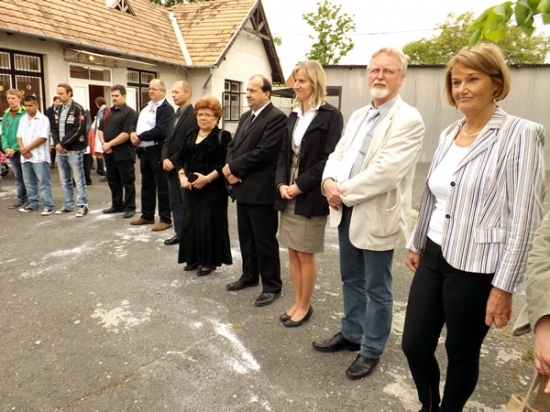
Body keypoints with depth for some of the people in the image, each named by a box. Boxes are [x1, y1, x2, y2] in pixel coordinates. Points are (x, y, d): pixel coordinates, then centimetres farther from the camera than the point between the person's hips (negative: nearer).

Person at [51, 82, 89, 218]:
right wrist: (57, 143, -4)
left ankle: (82, 205, 6)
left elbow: (77, 130, -17)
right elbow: (54, 128, 13)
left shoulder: (78, 109, -8)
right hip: (60, 150, 7)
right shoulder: (58, 109, 15)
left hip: (74, 150, -7)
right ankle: (68, 205, 23)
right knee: (65, 181, 13)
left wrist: (62, 143, -16)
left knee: (79, 180, -2)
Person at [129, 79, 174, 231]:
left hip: (158, 152, -9)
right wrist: (133, 134, -4)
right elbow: (136, 124, 18)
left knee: (162, 186, -1)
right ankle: (147, 216, 28)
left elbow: (160, 131, -22)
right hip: (144, 151, 9)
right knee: (146, 185, 16)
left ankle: (165, 219, 8)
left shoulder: (166, 109, -10)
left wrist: (140, 137, -14)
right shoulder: (145, 107, 19)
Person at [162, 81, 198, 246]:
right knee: (175, 203, 14)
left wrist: (174, 162, -15)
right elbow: (167, 140, 14)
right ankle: (179, 233, 26)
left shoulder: (193, 115, -13)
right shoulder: (176, 114, 16)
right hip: (171, 168, 9)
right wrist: (165, 158, -1)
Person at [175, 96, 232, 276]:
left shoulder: (223, 136, -6)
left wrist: (208, 178, -21)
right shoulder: (190, 135, 14)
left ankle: (209, 261, 15)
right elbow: (181, 159, 15)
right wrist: (182, 176, -2)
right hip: (191, 187, 6)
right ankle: (194, 258, 26)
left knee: (209, 224, 0)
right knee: (190, 223, 10)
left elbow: (225, 163, -14)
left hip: (213, 189, -6)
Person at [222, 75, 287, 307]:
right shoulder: (246, 117, 16)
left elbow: (263, 152, -21)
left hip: (261, 190, -9)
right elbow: (233, 145, 14)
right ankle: (249, 276, 35)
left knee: (265, 240, 2)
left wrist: (233, 168, -14)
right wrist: (231, 170, -6)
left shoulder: (276, 118, -13)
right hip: (243, 187, 9)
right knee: (246, 236, 18)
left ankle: (272, 286, 17)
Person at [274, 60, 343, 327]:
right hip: (288, 194, 6)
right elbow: (284, 153, 12)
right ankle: (297, 302, 28)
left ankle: (305, 306, 22)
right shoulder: (294, 115, 14)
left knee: (305, 255, 4)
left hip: (310, 197, -6)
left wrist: (300, 186, -16)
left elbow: (329, 159, -14)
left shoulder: (331, 116, -7)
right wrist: (281, 183, -5)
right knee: (293, 253, 13)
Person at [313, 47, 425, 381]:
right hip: (348, 211, 8)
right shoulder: (359, 115, 13)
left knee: (377, 288, 9)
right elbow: (338, 154, 11)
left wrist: (345, 191, -17)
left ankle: (372, 350, 28)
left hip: (378, 216, -7)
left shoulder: (409, 120, -12)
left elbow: (386, 171, -23)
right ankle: (351, 334, 40)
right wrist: (329, 182, -10)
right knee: (351, 279, 20)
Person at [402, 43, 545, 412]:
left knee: (462, 353, 13)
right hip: (434, 258, 6)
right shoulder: (449, 135, 8)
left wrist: (504, 286, -15)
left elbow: (524, 218, -14)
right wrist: (416, 245, 18)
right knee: (414, 345, 12)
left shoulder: (520, 135, -11)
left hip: (476, 269, -6)